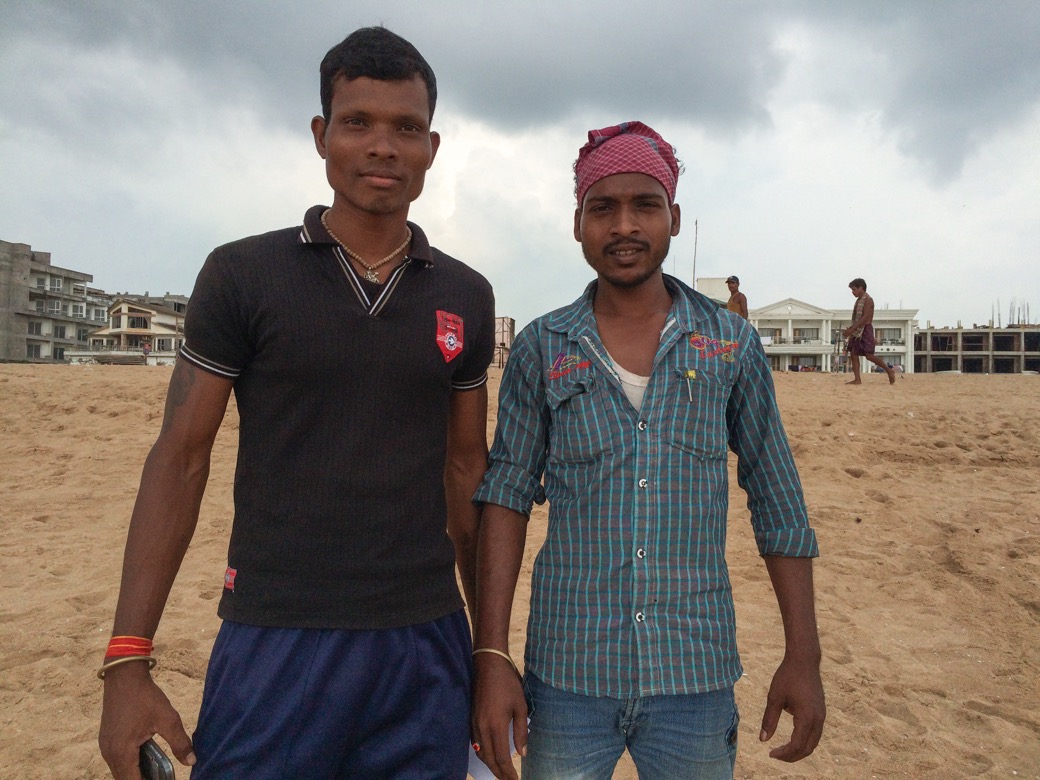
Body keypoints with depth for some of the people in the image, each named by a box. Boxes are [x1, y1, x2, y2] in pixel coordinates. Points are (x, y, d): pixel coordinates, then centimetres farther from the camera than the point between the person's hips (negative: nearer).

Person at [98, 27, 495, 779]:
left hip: (426, 644, 3)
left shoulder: (467, 297, 4)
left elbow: (467, 469, 9)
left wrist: (491, 639, 9)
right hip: (275, 641, -2)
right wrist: (127, 661, -8)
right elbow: (180, 461, -3)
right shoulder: (243, 275, -4)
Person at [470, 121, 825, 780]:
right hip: (568, 676, 0)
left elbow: (779, 506, 4)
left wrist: (804, 656, 2)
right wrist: (491, 657, -7)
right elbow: (507, 497, -2)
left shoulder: (733, 344, 0)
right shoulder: (542, 349, -1)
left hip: (696, 677, 1)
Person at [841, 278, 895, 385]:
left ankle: (889, 371, 5)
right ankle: (857, 380, -2)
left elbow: (865, 317, -19)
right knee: (853, 354, -1)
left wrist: (851, 329, -24)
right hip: (857, 331, 9)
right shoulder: (859, 300, 18)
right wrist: (849, 330, 10)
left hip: (866, 330, -9)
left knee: (869, 355, -11)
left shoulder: (868, 300, -9)